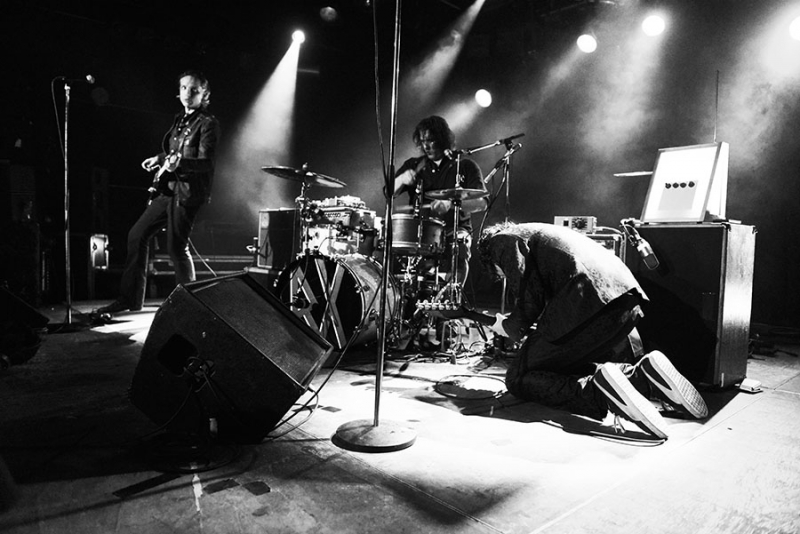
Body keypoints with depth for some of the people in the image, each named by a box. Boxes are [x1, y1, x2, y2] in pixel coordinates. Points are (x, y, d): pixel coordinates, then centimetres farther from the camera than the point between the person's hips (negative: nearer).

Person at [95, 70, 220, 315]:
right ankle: (130, 298, 17)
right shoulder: (180, 119, 18)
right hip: (168, 187, 9)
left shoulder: (208, 123, -7)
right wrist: (160, 159, 25)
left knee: (176, 246, -10)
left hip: (188, 191, -9)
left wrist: (180, 162, -32)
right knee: (137, 235, 8)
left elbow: (205, 162, -18)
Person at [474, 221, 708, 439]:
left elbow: (530, 299, -6)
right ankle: (647, 374, 2)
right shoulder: (540, 234, 36)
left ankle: (600, 392, -20)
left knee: (518, 379, 4)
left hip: (587, 309, -9)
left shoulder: (502, 240, 8)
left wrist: (510, 328, 13)